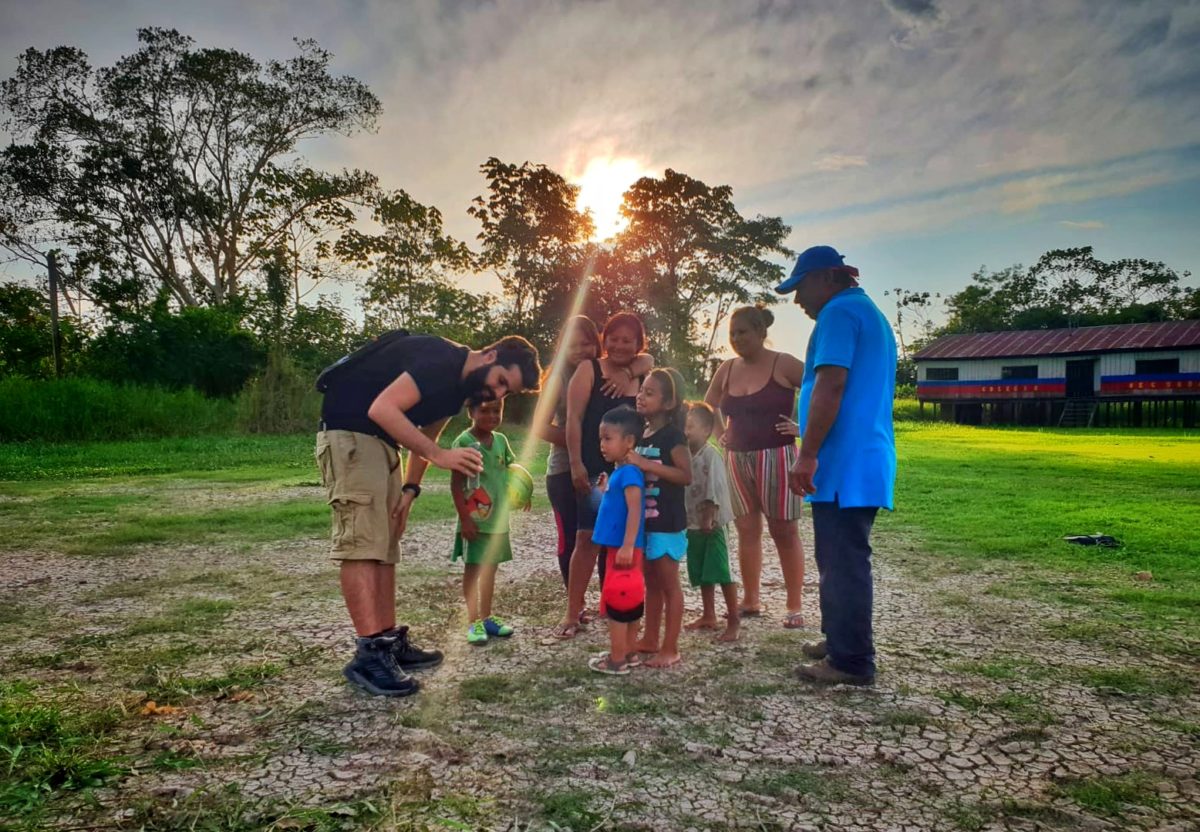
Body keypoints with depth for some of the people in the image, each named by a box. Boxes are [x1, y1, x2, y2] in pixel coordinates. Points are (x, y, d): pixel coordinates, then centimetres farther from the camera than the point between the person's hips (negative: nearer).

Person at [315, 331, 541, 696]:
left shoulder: (459, 383, 10)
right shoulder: (441, 360, -20)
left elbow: (425, 435, 17)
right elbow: (382, 409, -29)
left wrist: (409, 490, 5)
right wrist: (440, 455, -31)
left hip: (381, 443, 11)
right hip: (350, 434, -10)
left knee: (385, 544, 10)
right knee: (362, 542, -14)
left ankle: (389, 641, 16)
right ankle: (369, 655, -14)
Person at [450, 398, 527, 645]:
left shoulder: (501, 440, 5)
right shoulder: (464, 442, -13)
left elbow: (509, 472, 15)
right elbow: (456, 483, -13)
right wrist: (464, 518, -16)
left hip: (498, 518, 6)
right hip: (475, 518, -6)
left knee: (490, 568, 15)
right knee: (472, 569, 3)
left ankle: (486, 617, 27)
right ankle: (474, 622, 11)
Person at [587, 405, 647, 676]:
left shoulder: (629, 473, -18)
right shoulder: (618, 472, 12)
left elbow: (635, 511, -24)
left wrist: (627, 546, -28)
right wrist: (605, 489, 14)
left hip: (623, 547, -10)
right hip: (618, 546, 10)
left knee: (615, 602, -4)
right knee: (630, 602, 15)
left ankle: (617, 660, 4)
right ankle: (627, 653, 25)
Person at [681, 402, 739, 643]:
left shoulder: (711, 456, -15)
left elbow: (714, 491, -20)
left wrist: (709, 518, -22)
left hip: (711, 525, -8)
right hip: (693, 524, 8)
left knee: (721, 573, -5)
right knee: (701, 574, 15)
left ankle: (734, 620, 4)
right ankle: (709, 616, 27)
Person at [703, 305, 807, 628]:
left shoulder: (783, 365, -8)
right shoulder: (727, 370, 8)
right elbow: (709, 406, 24)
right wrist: (721, 435, 12)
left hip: (776, 458, -5)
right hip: (737, 460, 5)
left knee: (784, 532, 0)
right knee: (747, 531, 10)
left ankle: (794, 607, 9)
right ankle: (750, 601, 21)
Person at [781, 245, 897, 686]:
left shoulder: (840, 312, -9)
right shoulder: (872, 314, 23)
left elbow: (830, 387, -20)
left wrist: (807, 455, -19)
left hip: (845, 463, -10)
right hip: (865, 461, 10)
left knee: (844, 564, -4)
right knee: (842, 560, 18)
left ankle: (851, 661, 3)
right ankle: (839, 641, 28)